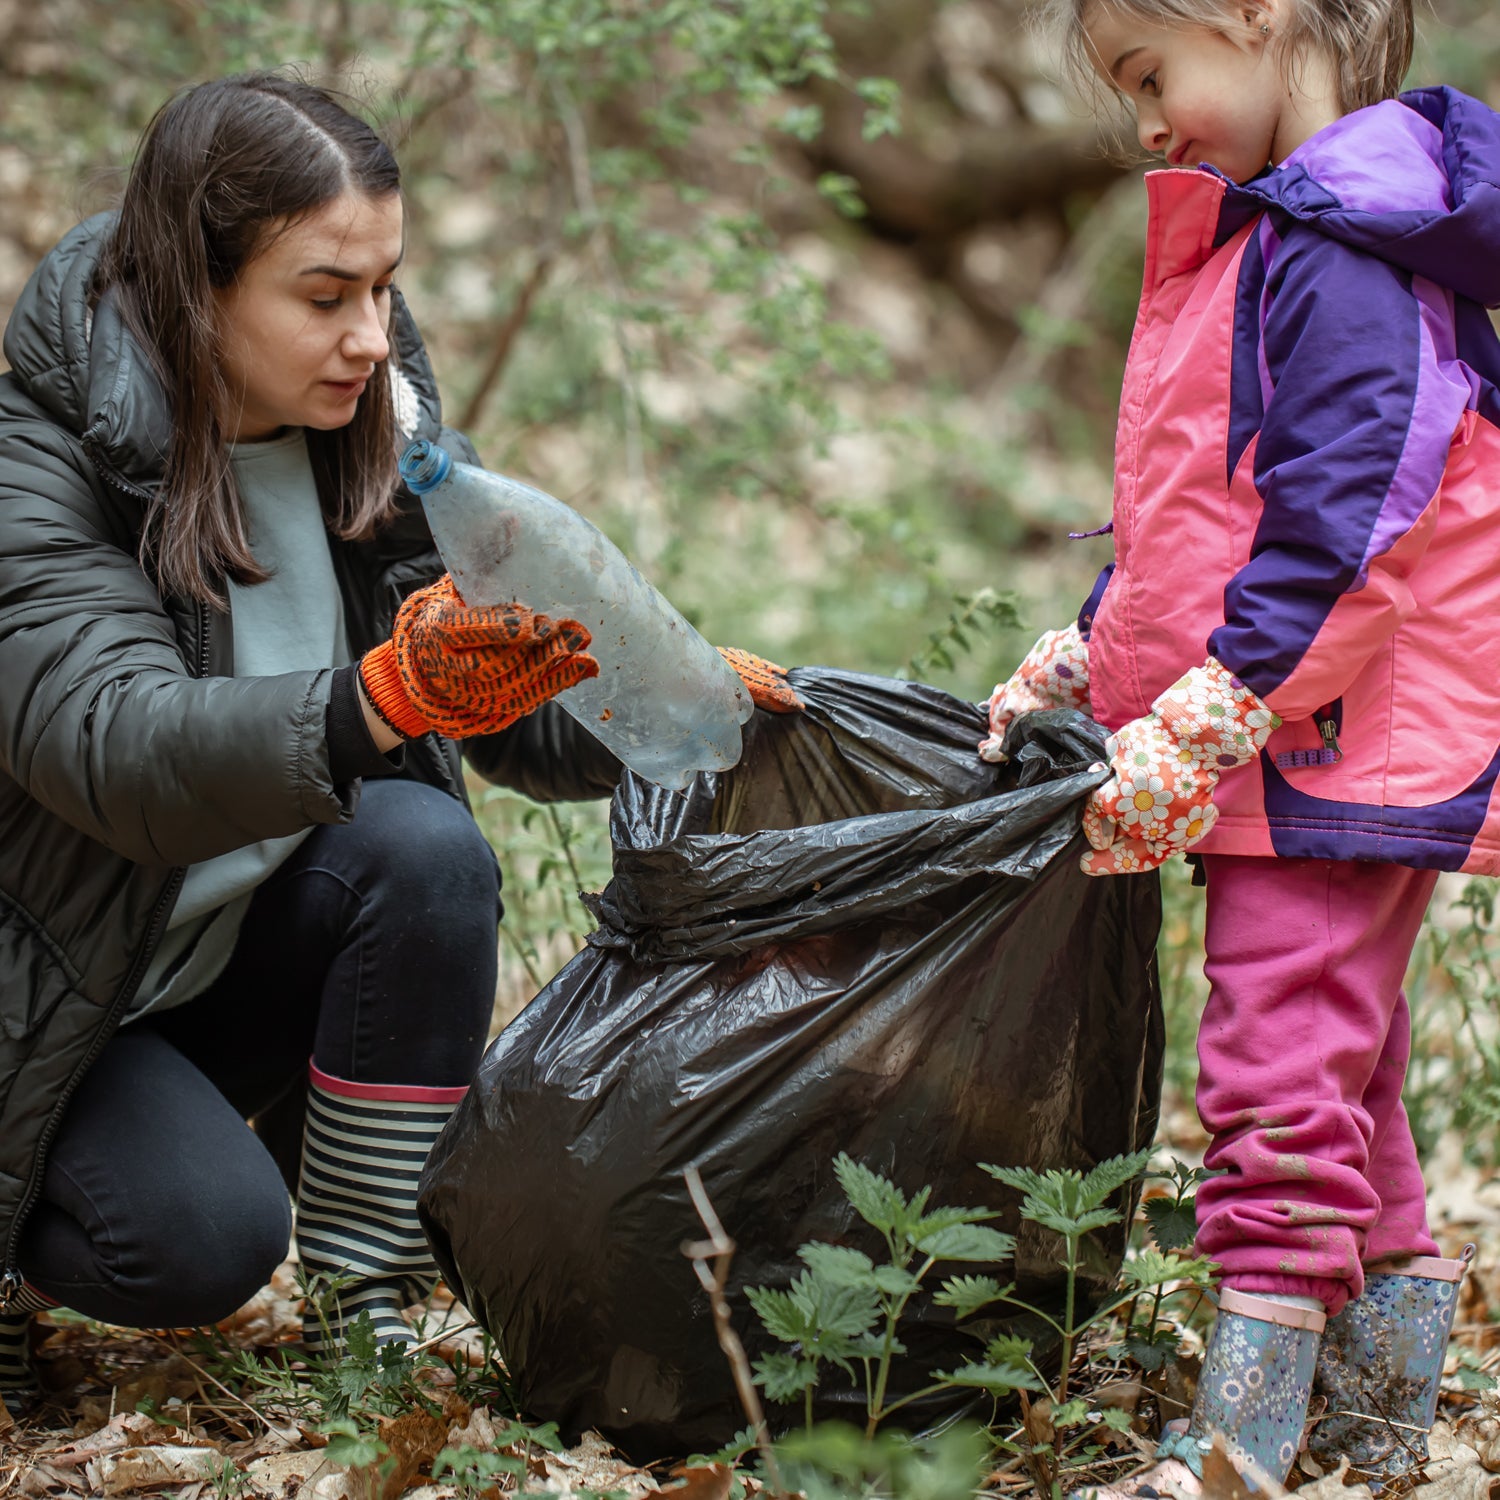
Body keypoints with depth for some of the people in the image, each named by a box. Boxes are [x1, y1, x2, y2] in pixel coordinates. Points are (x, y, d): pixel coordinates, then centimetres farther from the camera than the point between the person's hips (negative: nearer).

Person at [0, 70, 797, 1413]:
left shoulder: (384, 439, -4)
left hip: (242, 963, 5)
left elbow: (530, 722, -3)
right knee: (203, 1240, -28)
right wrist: (383, 699, -52)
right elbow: (116, 748, -37)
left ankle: (366, 1323, -14)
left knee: (427, 848, -23)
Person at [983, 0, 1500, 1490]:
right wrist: (1084, 656, 20)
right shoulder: (1255, 239, 17)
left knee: (1282, 1078, -10)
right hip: (1273, 750, 11)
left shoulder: (1339, 254, -16)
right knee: (1338, 1073, 15)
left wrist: (1201, 724, -24)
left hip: (1339, 739, -11)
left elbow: (1342, 526, -23)